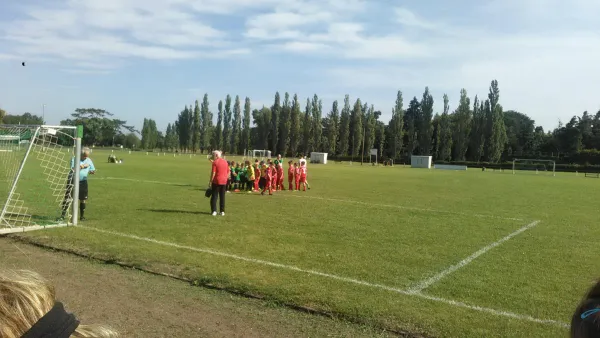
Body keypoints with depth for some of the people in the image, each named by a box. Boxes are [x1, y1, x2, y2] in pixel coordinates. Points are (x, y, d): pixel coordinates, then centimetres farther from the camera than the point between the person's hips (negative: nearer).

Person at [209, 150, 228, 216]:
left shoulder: (215, 162, -10)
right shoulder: (225, 162, 8)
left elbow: (213, 173, -14)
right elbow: (228, 172, 11)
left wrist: (210, 181, -8)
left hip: (216, 181, -5)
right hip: (224, 181, 5)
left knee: (214, 196, 2)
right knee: (222, 196, 10)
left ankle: (214, 211, -4)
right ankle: (222, 211, 10)